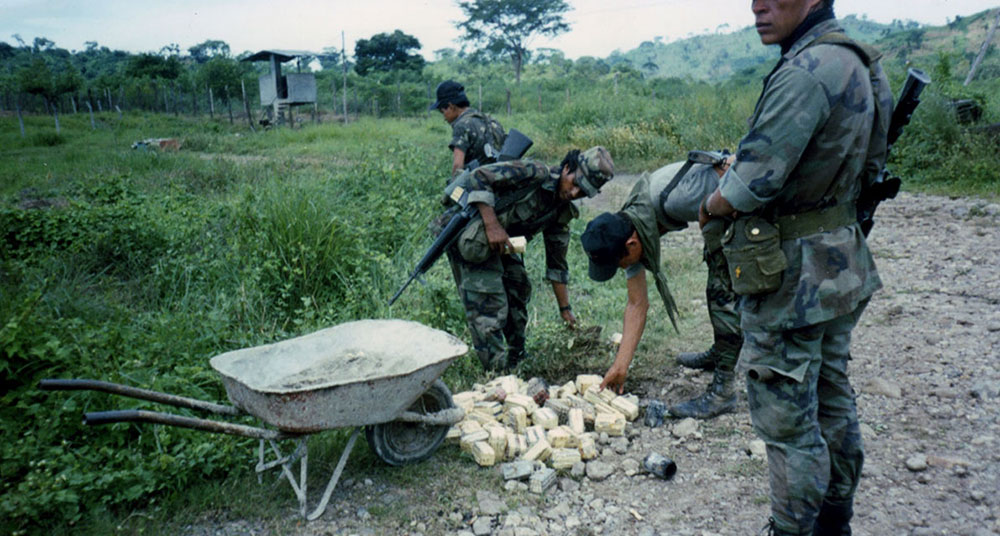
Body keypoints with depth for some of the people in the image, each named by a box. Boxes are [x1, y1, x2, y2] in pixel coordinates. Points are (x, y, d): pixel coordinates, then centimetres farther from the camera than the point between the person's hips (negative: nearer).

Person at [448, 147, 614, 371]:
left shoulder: (563, 211, 3)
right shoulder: (534, 173, -22)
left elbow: (556, 261, 10)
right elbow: (478, 177, -27)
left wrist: (565, 309, 10)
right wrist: (492, 226, -33)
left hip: (500, 242, 9)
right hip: (469, 236, -9)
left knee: (519, 289, 15)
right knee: (489, 307, -11)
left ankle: (517, 360, 31)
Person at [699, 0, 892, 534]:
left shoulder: (806, 72, -21)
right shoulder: (856, 62, 10)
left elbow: (748, 188, -23)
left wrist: (709, 206, -3)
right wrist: (738, 178, 10)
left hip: (793, 274, -10)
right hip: (842, 262, 10)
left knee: (787, 419, 2)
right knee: (832, 397, 21)